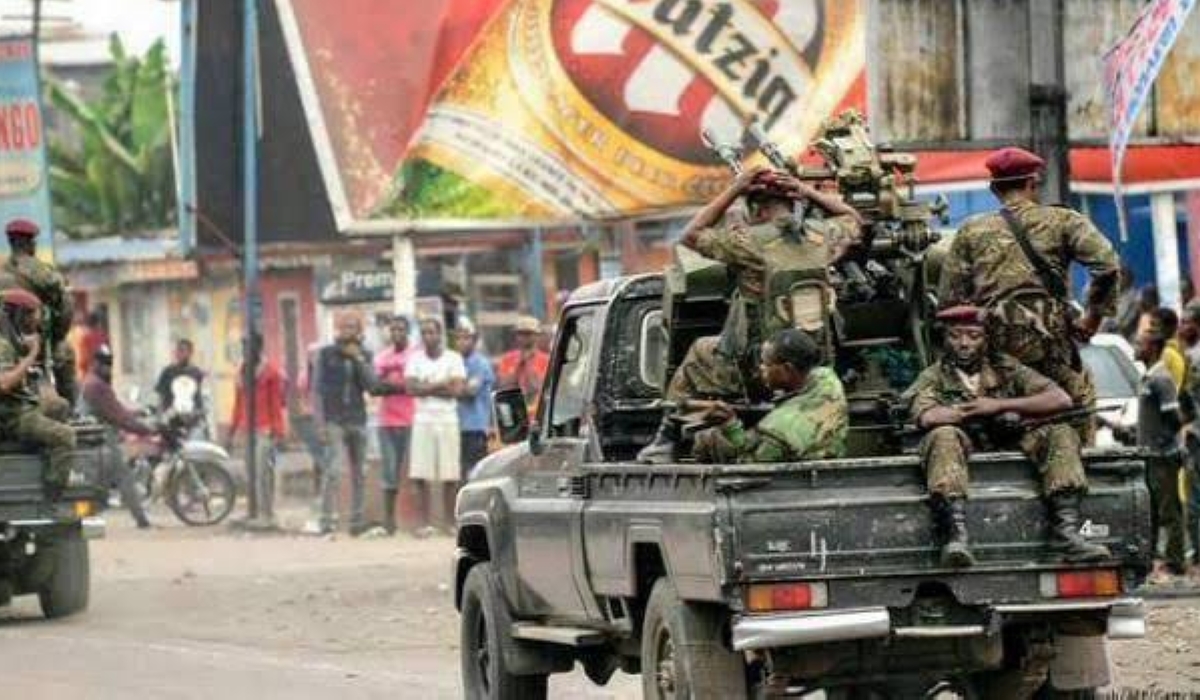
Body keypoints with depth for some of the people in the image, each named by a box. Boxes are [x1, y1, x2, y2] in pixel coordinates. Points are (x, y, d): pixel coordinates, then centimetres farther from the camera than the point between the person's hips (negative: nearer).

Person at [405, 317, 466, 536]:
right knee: (420, 475, -5)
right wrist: (441, 385, -6)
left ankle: (449, 521, 5)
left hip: (447, 420, -1)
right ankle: (424, 522, -2)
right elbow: (411, 388, -3)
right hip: (423, 420, 1)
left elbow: (456, 389, -6)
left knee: (449, 476, -2)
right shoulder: (415, 358, 9)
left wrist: (426, 387, -4)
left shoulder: (453, 358, 5)